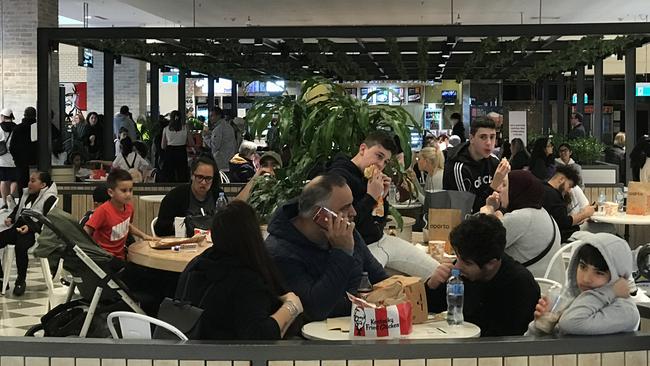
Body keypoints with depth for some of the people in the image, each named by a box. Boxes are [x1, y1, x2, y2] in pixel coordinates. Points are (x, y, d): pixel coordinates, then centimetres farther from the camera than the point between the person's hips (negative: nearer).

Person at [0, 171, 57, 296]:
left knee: (20, 245, -37)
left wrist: (29, 227, -23)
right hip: (18, 228, 8)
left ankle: (21, 281, -20)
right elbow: (17, 209, 28)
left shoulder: (50, 199, -5)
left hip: (33, 231, -8)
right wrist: (10, 218, 6)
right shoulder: (26, 193, 18)